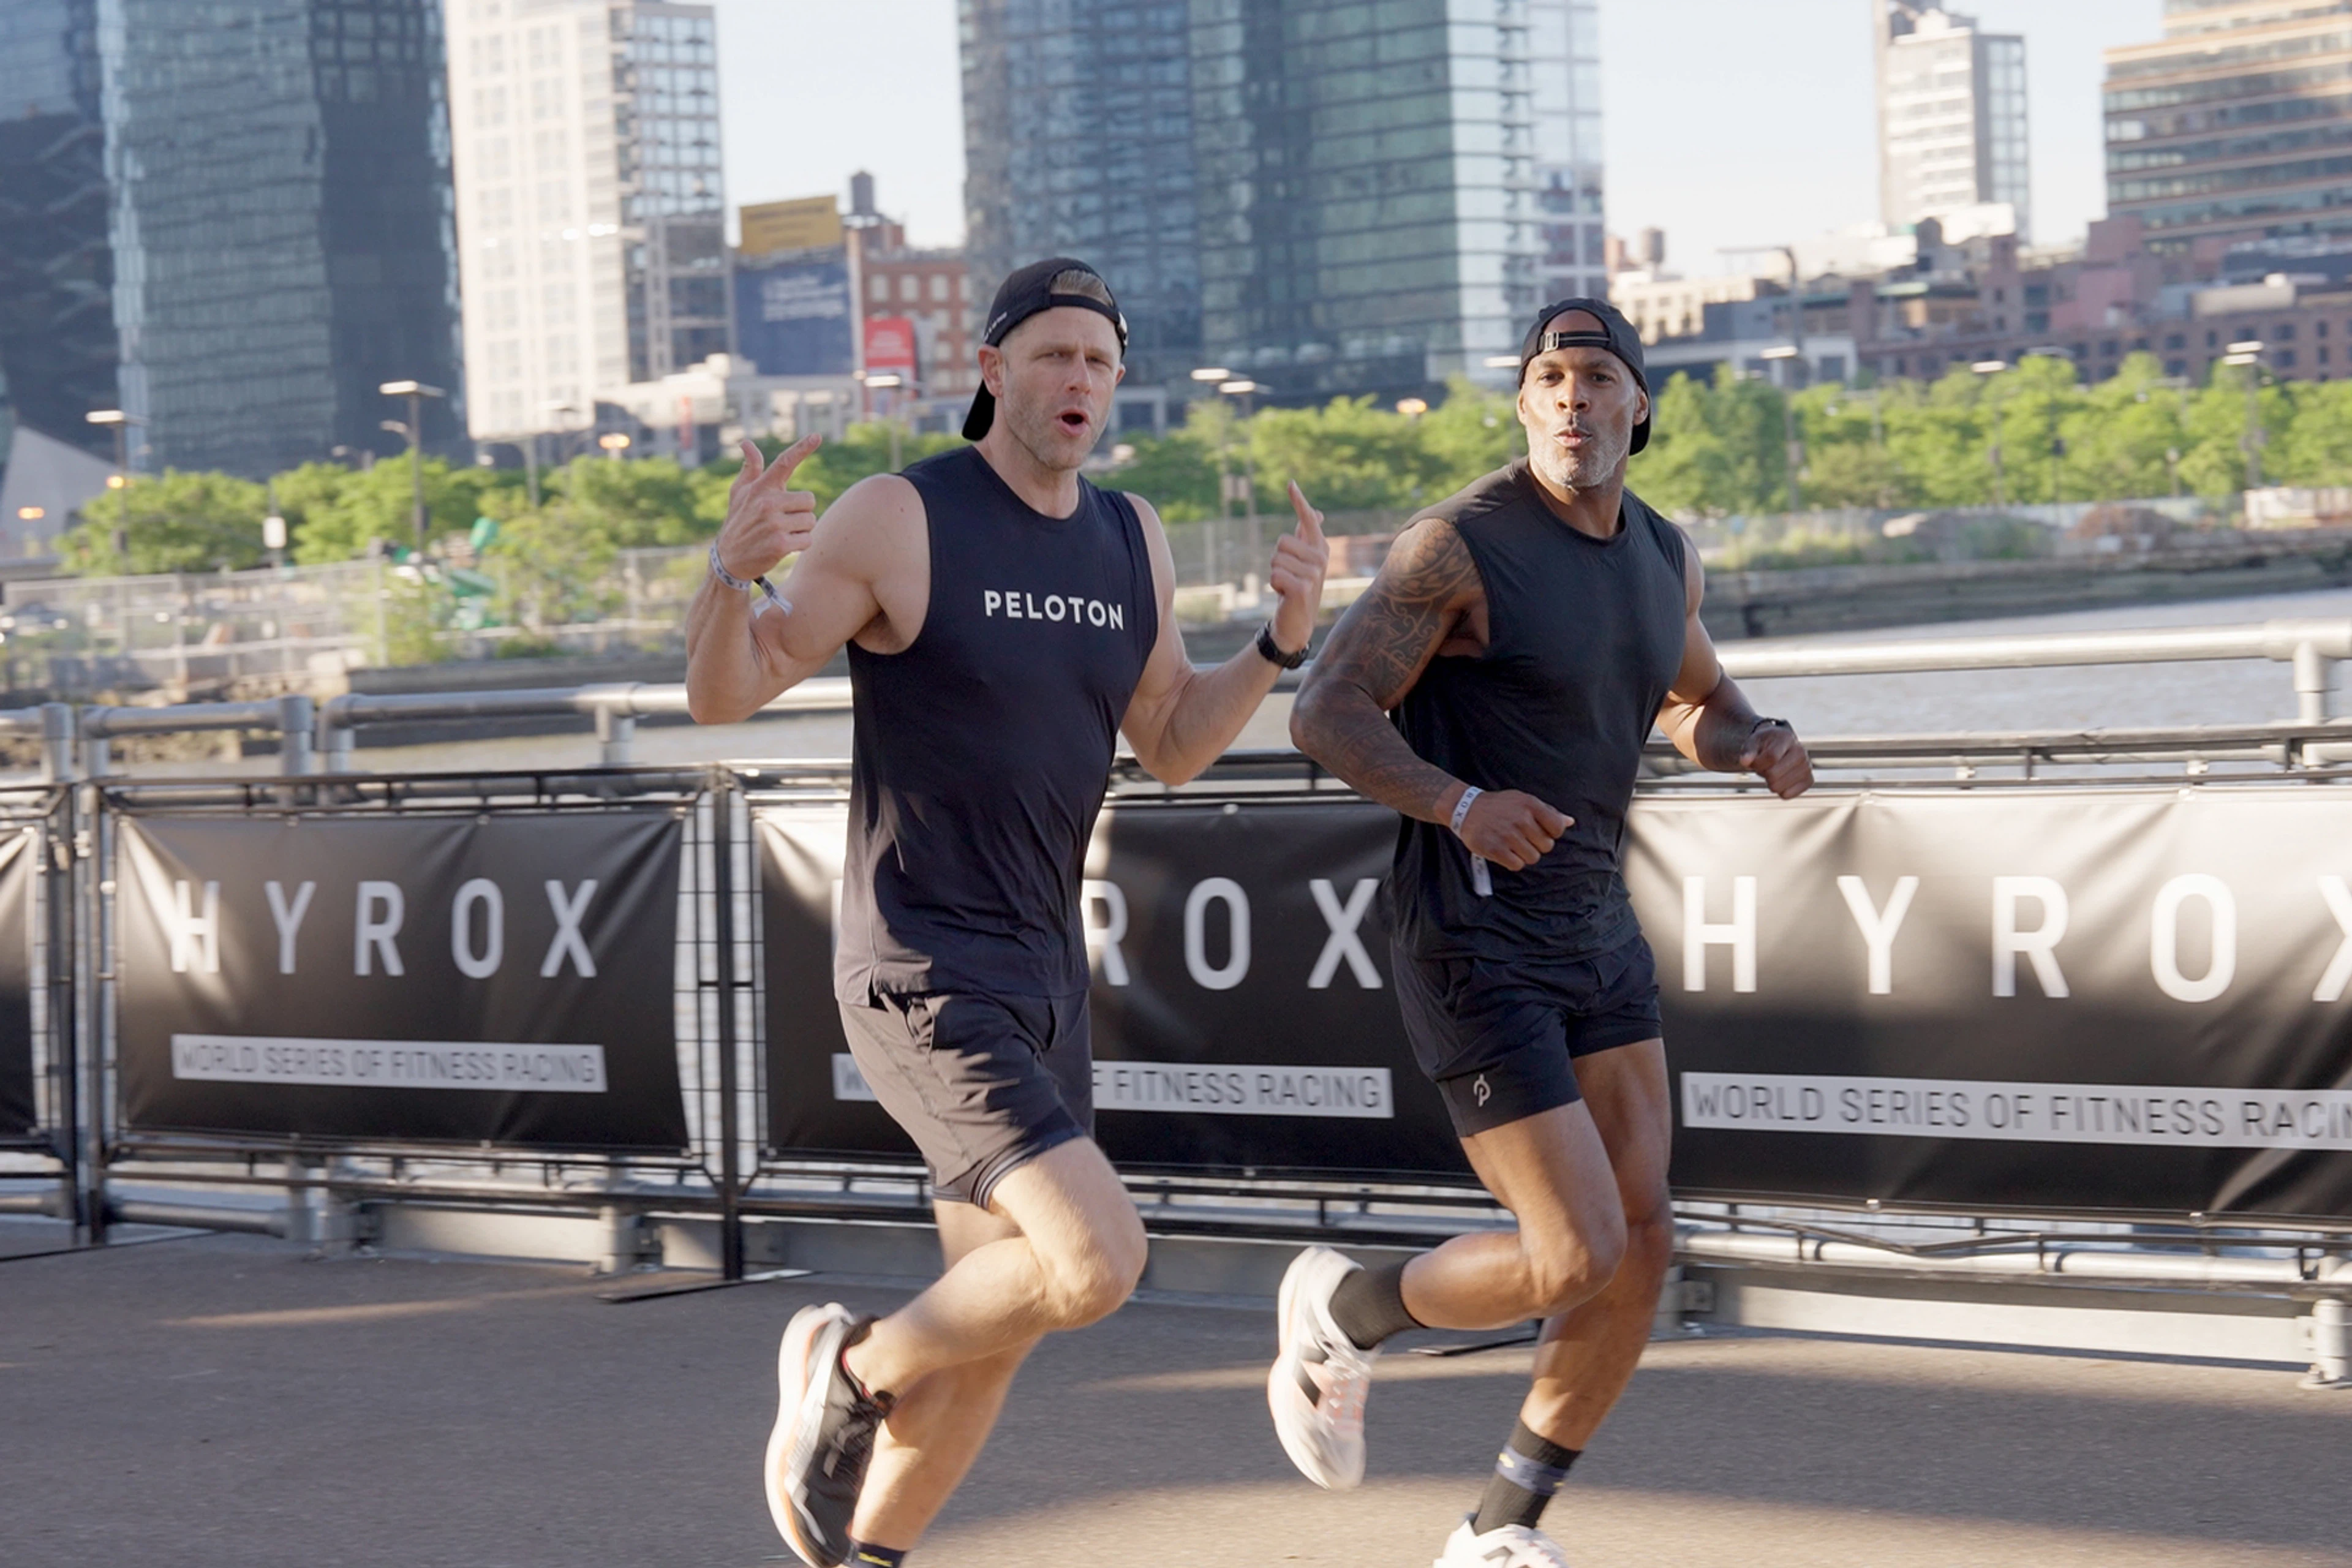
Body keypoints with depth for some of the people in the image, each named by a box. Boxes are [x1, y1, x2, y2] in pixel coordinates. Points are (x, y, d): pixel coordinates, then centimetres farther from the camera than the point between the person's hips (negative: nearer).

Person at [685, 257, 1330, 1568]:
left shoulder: (1132, 539, 8)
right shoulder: (900, 519, -13)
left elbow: (1174, 746, 15)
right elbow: (724, 695, -12)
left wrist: (1285, 638, -1)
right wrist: (733, 572, -33)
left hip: (1044, 978, 8)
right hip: (926, 980, -8)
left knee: (994, 1334, 13)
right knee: (1100, 1263, -21)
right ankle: (856, 1369, 6)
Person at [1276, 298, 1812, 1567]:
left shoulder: (1663, 555, 7)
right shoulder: (1459, 544, -17)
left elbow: (1693, 706, 23)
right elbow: (1327, 715, -18)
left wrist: (1760, 744, -2)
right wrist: (1462, 806, -36)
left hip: (1591, 932, 8)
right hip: (1472, 951, -8)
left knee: (1643, 1248, 2)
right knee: (1575, 1261, -12)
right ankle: (1341, 1310, 17)